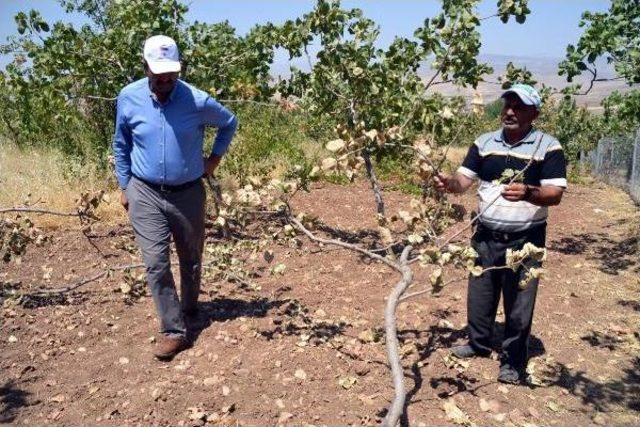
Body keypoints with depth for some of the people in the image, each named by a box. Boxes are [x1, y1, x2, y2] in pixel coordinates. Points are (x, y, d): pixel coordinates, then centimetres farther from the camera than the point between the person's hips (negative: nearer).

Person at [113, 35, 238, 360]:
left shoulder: (197, 101, -12)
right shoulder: (128, 98, -7)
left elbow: (229, 123, 8)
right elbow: (121, 145, 7)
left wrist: (215, 158, 3)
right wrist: (124, 186, 9)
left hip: (188, 193, 0)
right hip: (145, 193, 0)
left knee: (191, 259, 15)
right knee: (155, 263, -7)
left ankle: (189, 309, 41)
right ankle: (173, 330, 3)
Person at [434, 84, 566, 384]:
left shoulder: (548, 147, -9)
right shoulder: (484, 143, 3)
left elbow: (555, 194, -16)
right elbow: (464, 179, -3)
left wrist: (528, 193, -36)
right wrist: (449, 183, -26)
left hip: (525, 240, -3)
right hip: (486, 236, 4)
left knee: (519, 304, 7)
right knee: (479, 295, 17)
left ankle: (513, 361, 25)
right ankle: (479, 343, 40)